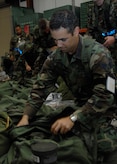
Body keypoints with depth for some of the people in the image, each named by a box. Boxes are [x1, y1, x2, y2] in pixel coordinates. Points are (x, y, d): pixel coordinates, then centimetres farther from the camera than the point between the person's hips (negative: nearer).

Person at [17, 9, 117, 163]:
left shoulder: (98, 55, -26)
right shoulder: (56, 57, -8)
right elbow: (41, 86, -9)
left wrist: (73, 118, -38)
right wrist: (26, 116, -21)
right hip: (80, 104, 5)